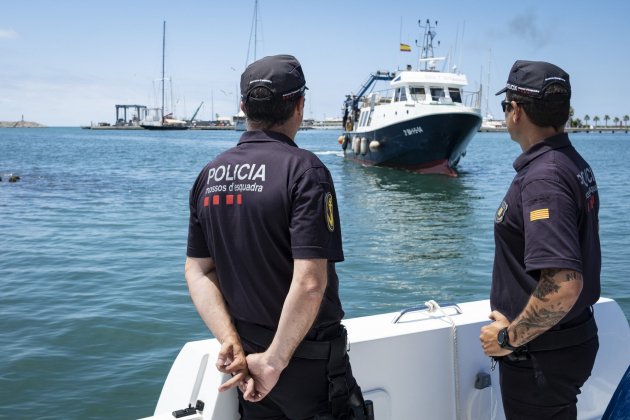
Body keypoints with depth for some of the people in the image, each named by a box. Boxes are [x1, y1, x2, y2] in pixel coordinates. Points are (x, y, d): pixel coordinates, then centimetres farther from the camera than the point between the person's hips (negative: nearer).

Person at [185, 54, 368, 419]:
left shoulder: (210, 176, 1)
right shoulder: (303, 169, -18)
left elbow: (197, 272, 1)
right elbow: (309, 282, -25)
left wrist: (231, 343, -6)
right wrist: (275, 361, -17)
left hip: (246, 357, 6)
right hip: (308, 361, -6)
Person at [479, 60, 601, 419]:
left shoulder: (542, 179, -26)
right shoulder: (575, 163, 6)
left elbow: (564, 284, -35)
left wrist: (510, 336, -22)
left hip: (541, 355, -9)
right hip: (577, 336, 10)